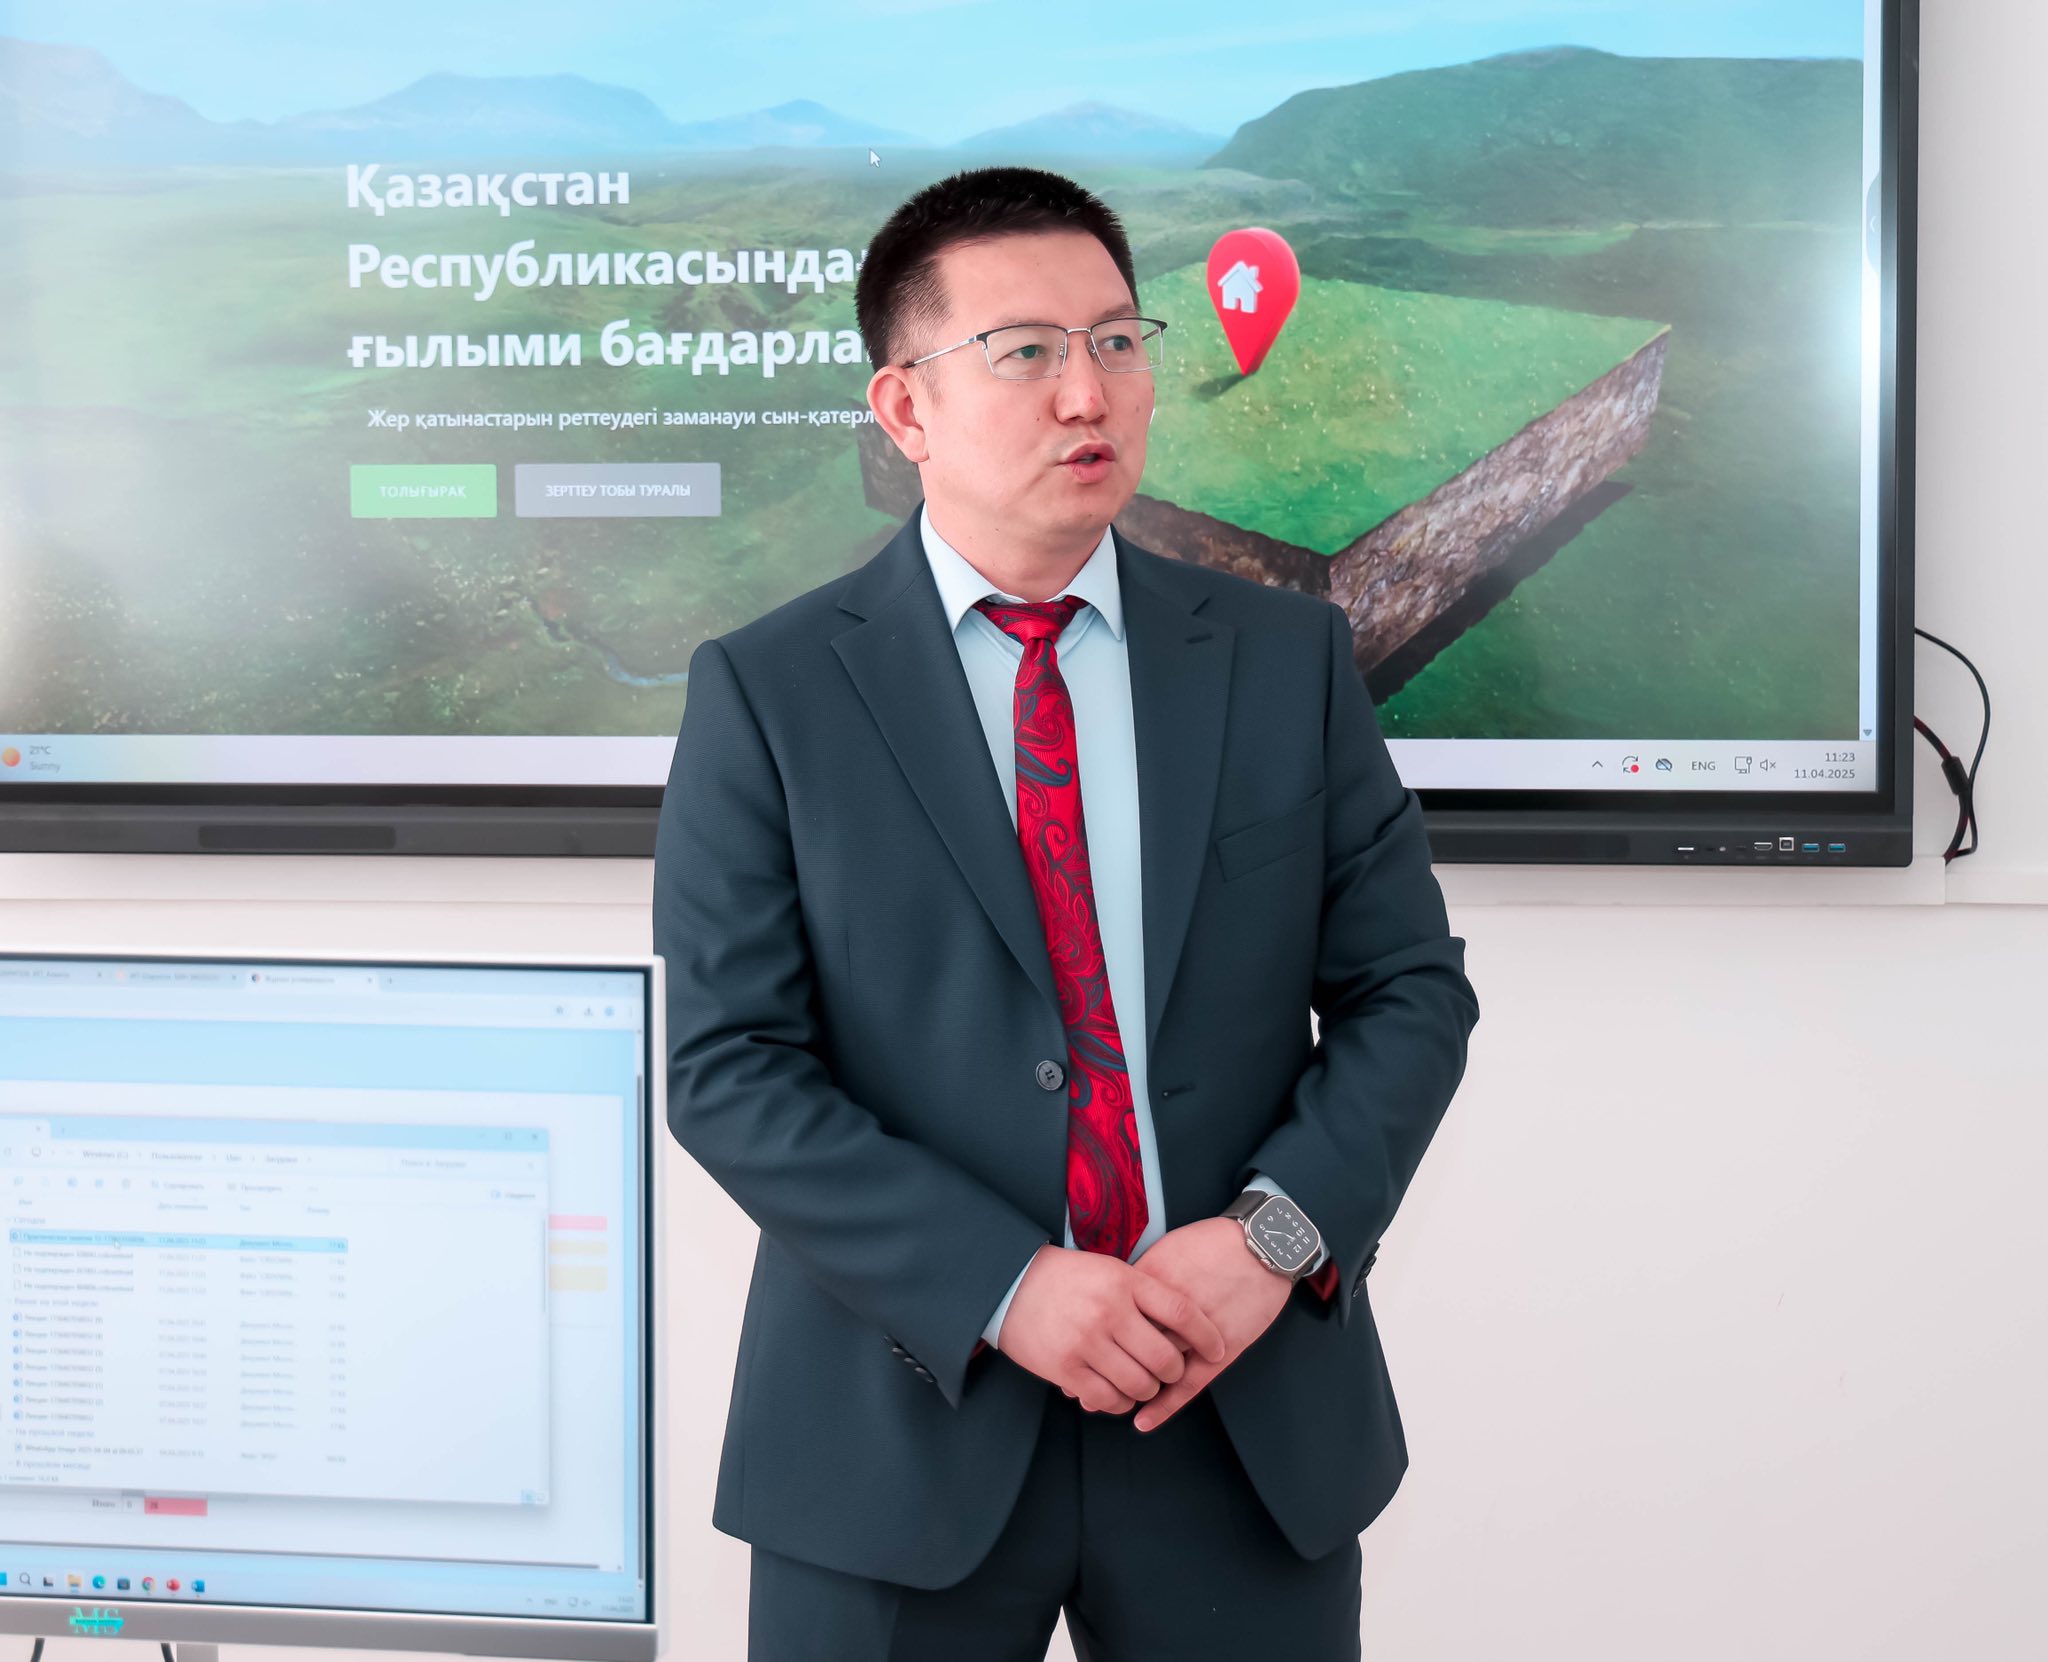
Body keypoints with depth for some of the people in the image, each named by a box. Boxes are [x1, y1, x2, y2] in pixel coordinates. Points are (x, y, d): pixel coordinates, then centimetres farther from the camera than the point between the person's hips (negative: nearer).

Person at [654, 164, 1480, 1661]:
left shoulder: (1290, 659, 5)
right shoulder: (766, 693, -2)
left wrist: (1279, 1229, -12)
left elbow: (1411, 986, 4)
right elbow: (729, 1066, -8)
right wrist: (1004, 1288, -17)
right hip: (901, 1433, -1)